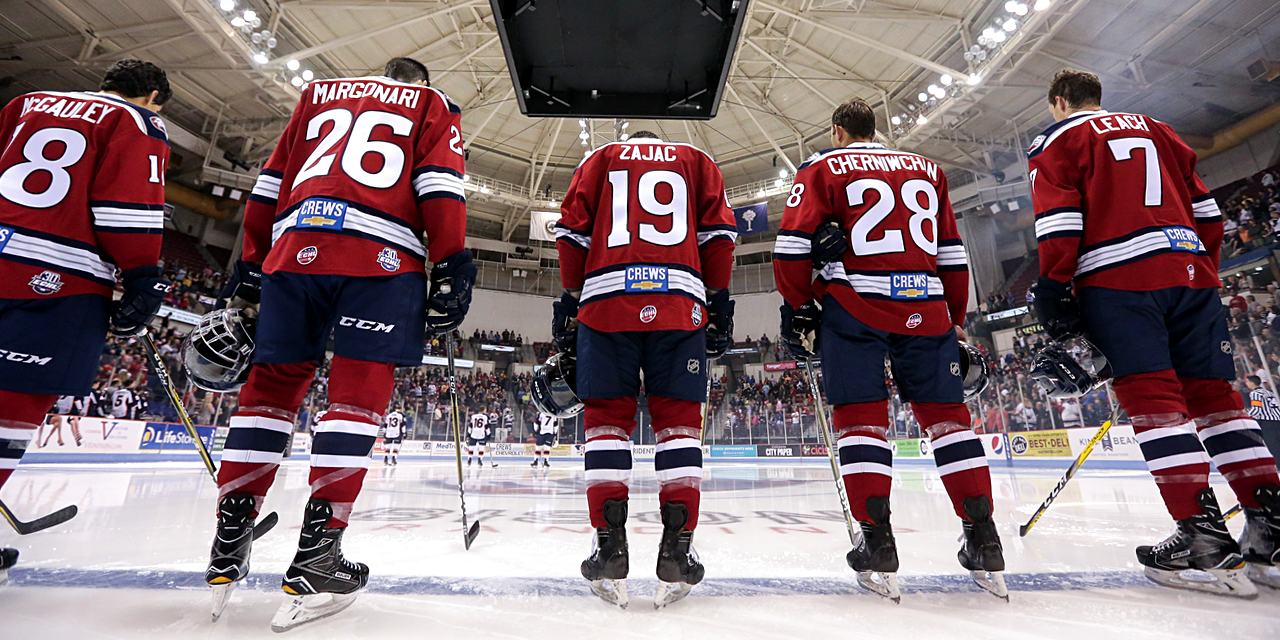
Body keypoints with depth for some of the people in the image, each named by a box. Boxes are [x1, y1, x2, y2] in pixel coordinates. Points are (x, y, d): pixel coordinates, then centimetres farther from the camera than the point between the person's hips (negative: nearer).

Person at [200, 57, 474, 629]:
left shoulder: (318, 94, 31)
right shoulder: (431, 105, 21)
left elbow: (269, 187, 23)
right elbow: (438, 187, 2)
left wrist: (248, 271, 23)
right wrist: (450, 269, -4)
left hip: (293, 249, 4)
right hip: (381, 254, -3)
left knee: (271, 385, 9)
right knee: (358, 392, -4)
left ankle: (228, 546, 12)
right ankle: (317, 550, -7)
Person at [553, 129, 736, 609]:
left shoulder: (601, 158, 24)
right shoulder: (696, 160, 25)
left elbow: (573, 230, 11)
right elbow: (718, 232, 12)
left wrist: (570, 300, 12)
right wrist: (719, 302, 12)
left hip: (606, 298, 0)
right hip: (681, 300, 1)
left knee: (607, 415, 3)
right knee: (678, 417, 3)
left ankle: (610, 544, 1)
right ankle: (677, 544, 0)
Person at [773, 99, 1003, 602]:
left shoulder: (821, 169, 9)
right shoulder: (927, 170, 21)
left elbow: (793, 247, -2)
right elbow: (952, 255, 19)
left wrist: (798, 310, 5)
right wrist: (955, 321, 24)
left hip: (853, 305, -3)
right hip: (925, 308, 4)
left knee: (860, 416, 1)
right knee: (945, 412, 10)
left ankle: (878, 545, -1)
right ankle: (984, 542, 12)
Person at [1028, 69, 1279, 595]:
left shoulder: (1057, 140, 8)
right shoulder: (1156, 130, 27)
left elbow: (1059, 221, -7)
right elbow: (1205, 209, 24)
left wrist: (1054, 289, -9)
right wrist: (1205, 275, 28)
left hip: (1117, 276, -6)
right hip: (1191, 271, 7)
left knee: (1151, 396, -9)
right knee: (1213, 393, 8)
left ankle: (1203, 533, -13)